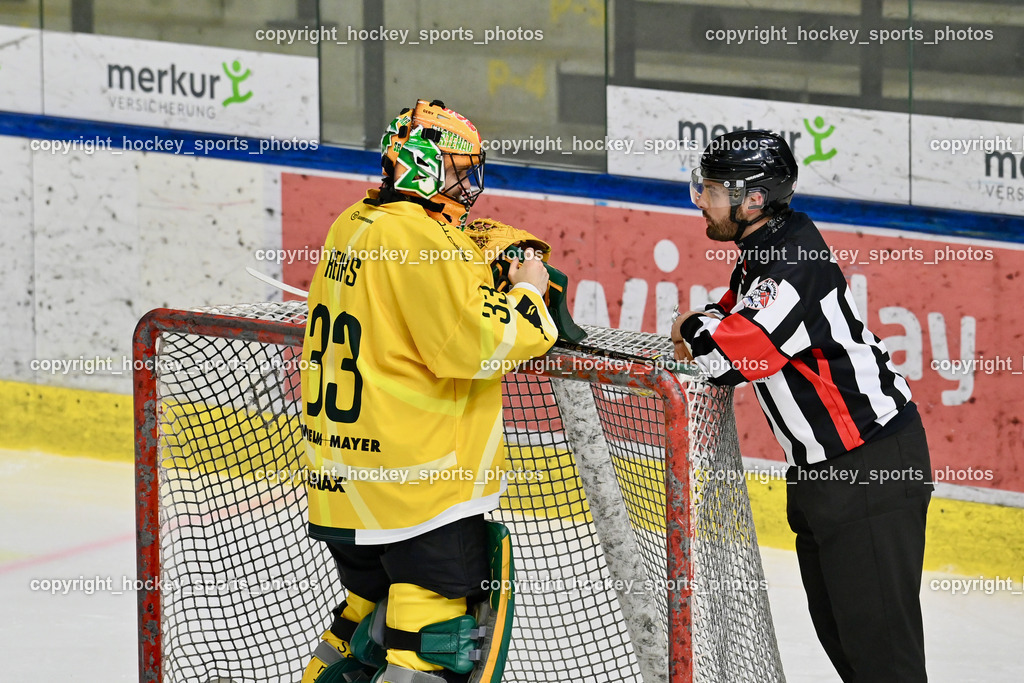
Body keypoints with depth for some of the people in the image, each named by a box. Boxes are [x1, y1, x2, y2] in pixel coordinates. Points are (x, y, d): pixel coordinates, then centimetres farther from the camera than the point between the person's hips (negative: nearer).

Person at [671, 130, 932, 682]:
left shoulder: (795, 260, -23)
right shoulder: (765, 247, 8)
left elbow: (741, 354, -27)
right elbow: (738, 316, 24)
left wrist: (694, 331, -6)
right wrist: (703, 331, 2)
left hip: (872, 467, -11)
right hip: (821, 468, 11)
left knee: (874, 625, -10)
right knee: (833, 619, 16)